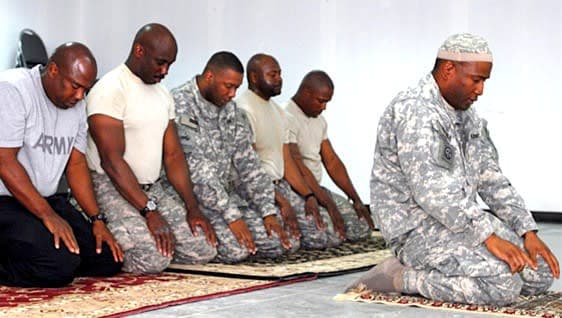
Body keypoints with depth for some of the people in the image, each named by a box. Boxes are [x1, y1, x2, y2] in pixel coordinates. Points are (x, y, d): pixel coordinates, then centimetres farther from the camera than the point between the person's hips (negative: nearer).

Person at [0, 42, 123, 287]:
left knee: (109, 260, -4)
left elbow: (76, 164, 11)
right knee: (60, 266, -28)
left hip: (48, 199, 9)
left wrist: (97, 220, 0)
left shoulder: (76, 104, 9)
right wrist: (47, 216, -23)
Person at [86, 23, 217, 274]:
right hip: (111, 188, -8)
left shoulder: (163, 94, 13)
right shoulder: (110, 90, -13)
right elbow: (112, 161, -19)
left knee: (203, 249, -4)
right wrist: (150, 212, -23)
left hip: (151, 188, 8)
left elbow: (173, 155, 12)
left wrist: (193, 208, 0)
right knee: (154, 258, -27)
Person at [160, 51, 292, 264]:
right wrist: (231, 216, -23)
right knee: (235, 249, -27)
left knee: (275, 243, -7)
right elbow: (195, 170, -20)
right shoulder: (180, 105, -14)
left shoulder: (231, 111, 10)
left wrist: (268, 212, -2)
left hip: (226, 194, 8)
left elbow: (248, 164, 9)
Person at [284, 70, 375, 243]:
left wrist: (356, 200, 4)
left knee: (362, 227, -3)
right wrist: (328, 204, -24)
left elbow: (332, 161, 13)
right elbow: (298, 167, -22)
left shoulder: (319, 120, 14)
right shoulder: (288, 118, -15)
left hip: (316, 189, 9)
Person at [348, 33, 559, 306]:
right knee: (503, 284, -26)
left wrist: (528, 232, 2)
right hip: (417, 228, -9)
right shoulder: (414, 111, -17)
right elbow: (430, 190, -27)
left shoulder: (468, 116, 14)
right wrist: (488, 236, -30)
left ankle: (439, 272, 8)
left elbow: (491, 179, 14)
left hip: (462, 220, 9)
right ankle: (401, 276, -11)